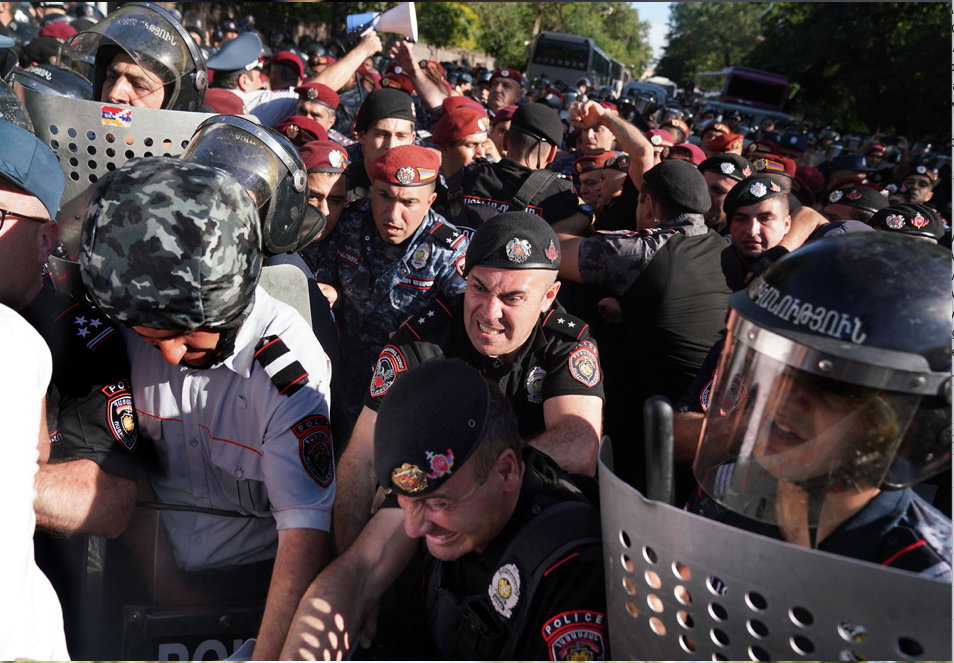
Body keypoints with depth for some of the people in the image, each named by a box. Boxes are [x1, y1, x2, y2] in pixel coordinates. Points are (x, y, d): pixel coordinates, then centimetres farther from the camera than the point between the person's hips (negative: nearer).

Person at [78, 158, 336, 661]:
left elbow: (307, 530, -23)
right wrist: (162, 581, 1)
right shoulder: (117, 333, -7)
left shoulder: (288, 370, -22)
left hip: (256, 574, -3)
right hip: (162, 565, 4)